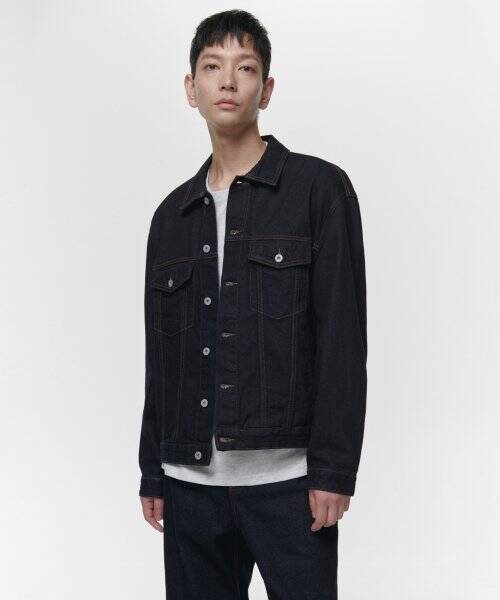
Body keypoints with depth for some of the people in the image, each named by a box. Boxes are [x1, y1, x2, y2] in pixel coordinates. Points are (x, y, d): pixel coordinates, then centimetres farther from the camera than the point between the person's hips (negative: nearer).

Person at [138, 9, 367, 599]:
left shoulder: (318, 188, -1)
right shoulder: (173, 214, 13)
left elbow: (343, 335, -6)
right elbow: (160, 356, 15)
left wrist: (334, 469, -11)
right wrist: (151, 472, 13)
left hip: (287, 480, -4)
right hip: (190, 482, 4)